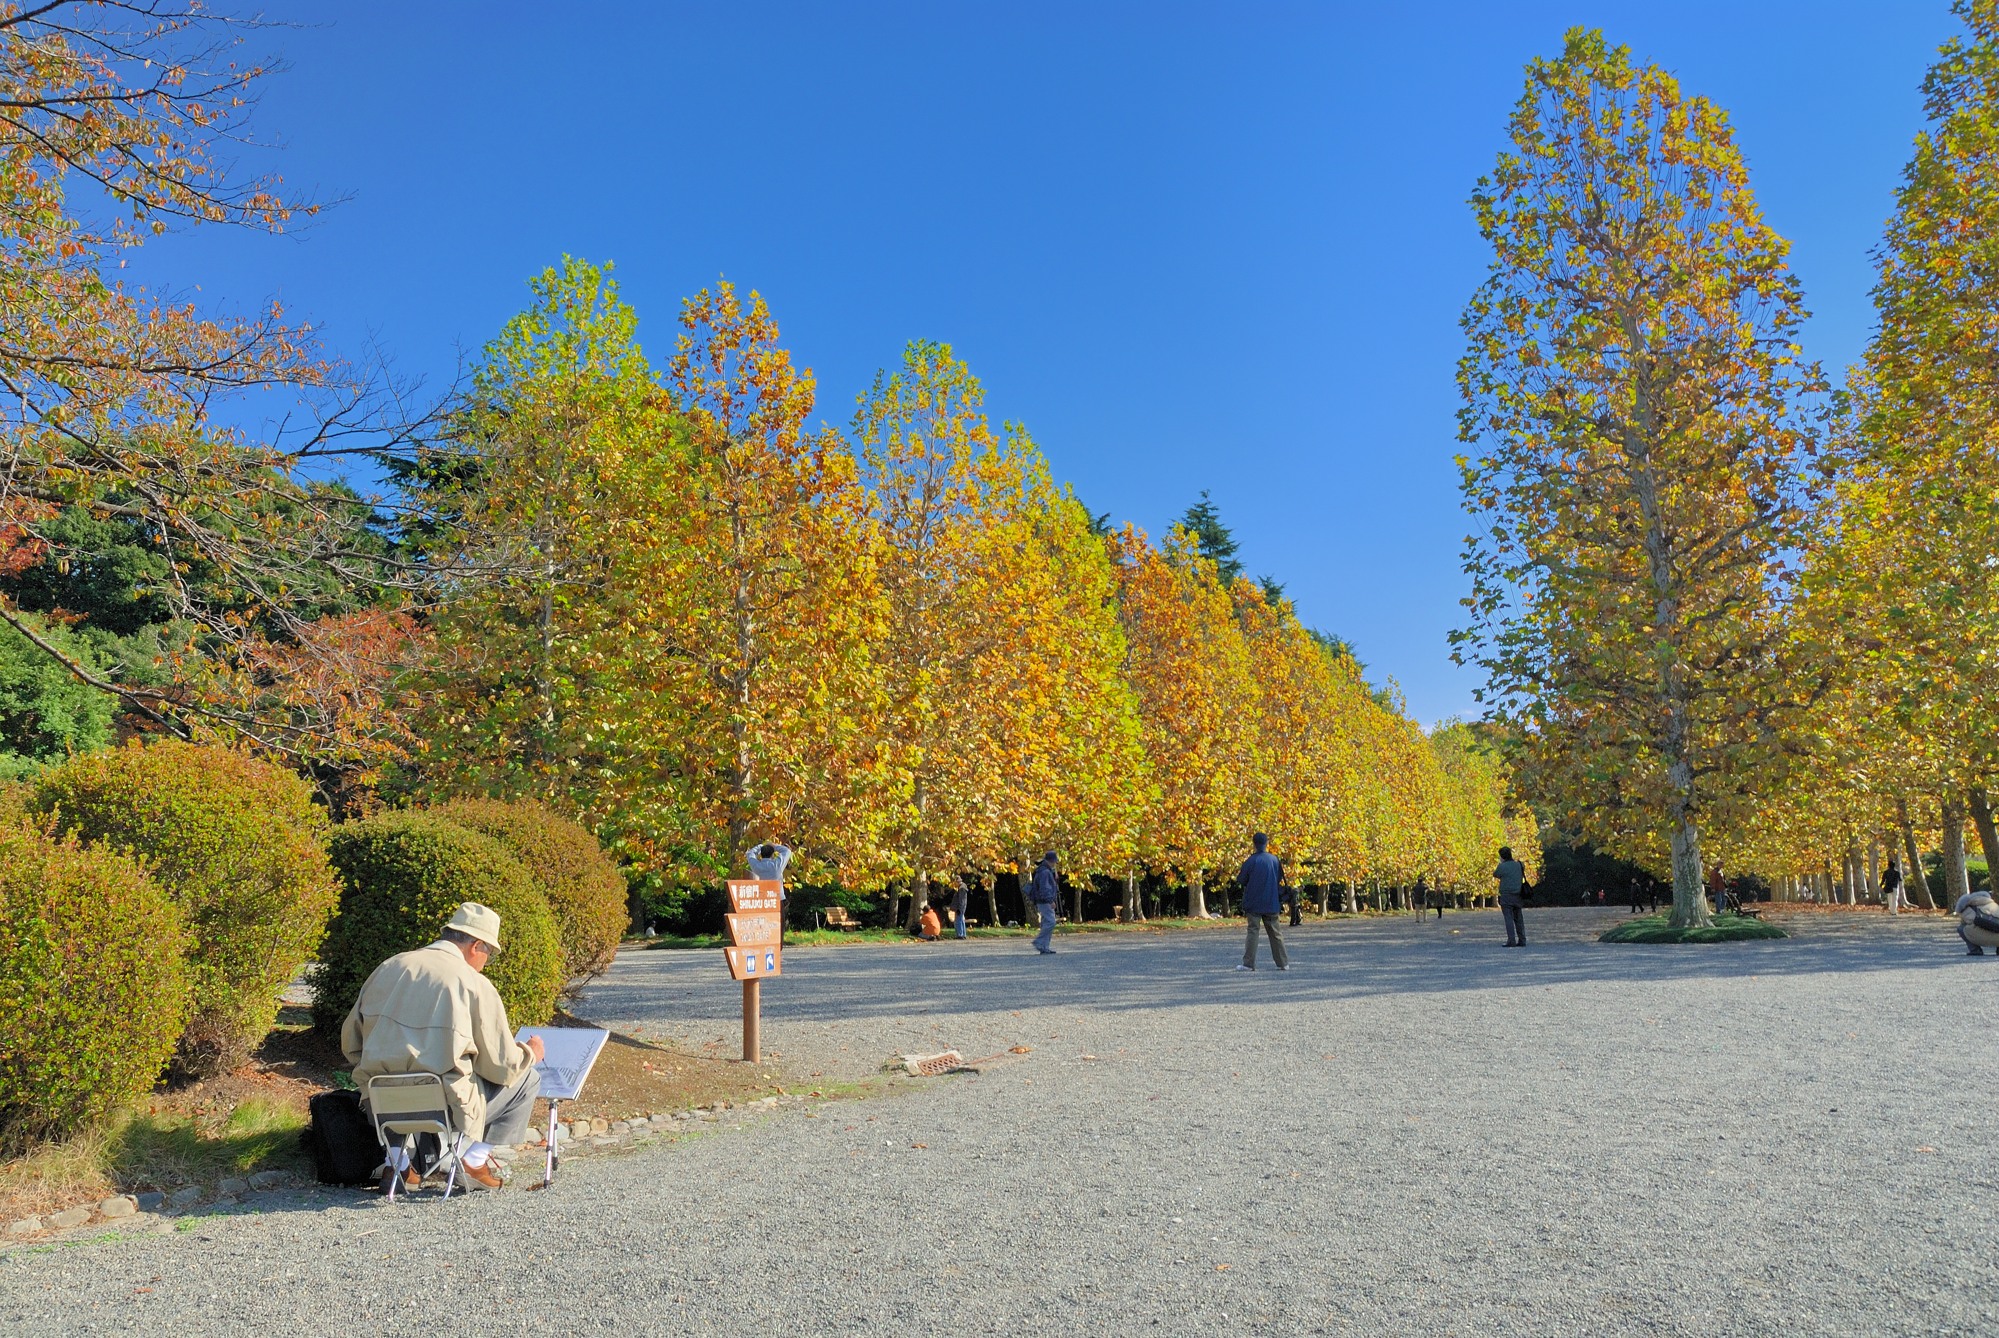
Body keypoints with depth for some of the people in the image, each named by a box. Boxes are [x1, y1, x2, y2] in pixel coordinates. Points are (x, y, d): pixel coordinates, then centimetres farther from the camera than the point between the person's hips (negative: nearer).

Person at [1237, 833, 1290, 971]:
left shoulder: (1251, 861, -12)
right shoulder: (1274, 859, -1)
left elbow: (1241, 880, -7)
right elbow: (1280, 879, 9)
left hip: (1254, 903, -3)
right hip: (1271, 903, 3)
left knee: (1252, 931, 1)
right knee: (1275, 933, 10)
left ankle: (1249, 963, -3)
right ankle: (1283, 963, 12)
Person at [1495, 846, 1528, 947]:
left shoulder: (1502, 867, -11)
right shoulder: (1518, 865, 8)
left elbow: (1496, 874, 4)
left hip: (1506, 895, -6)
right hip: (1517, 896, 6)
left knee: (1509, 918, -6)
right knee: (1518, 919, 12)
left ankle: (1511, 941, -12)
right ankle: (1522, 940, 13)